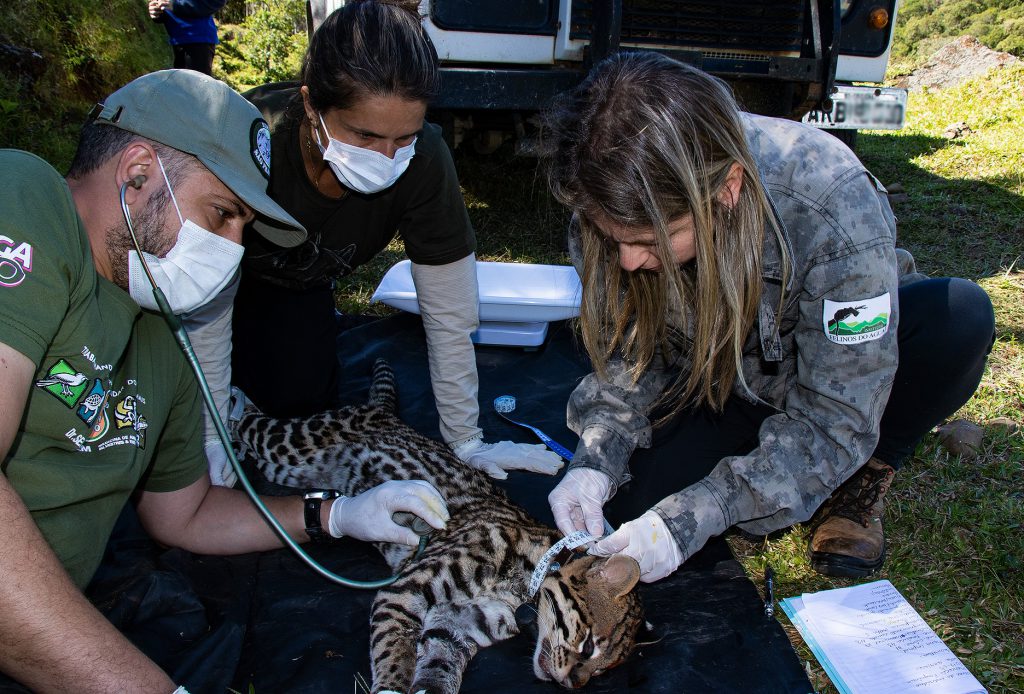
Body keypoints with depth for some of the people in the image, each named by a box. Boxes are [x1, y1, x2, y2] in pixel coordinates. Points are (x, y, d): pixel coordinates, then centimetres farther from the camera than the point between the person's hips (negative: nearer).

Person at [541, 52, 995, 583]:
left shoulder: (834, 204, -38)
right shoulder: (620, 211, -25)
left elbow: (835, 421, -33)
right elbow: (627, 360, -13)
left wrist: (692, 518, -40)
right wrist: (595, 461, -31)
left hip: (843, 355, -1)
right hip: (717, 384, 2)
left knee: (960, 317, -34)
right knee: (627, 503, -21)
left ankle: (864, 474, -4)